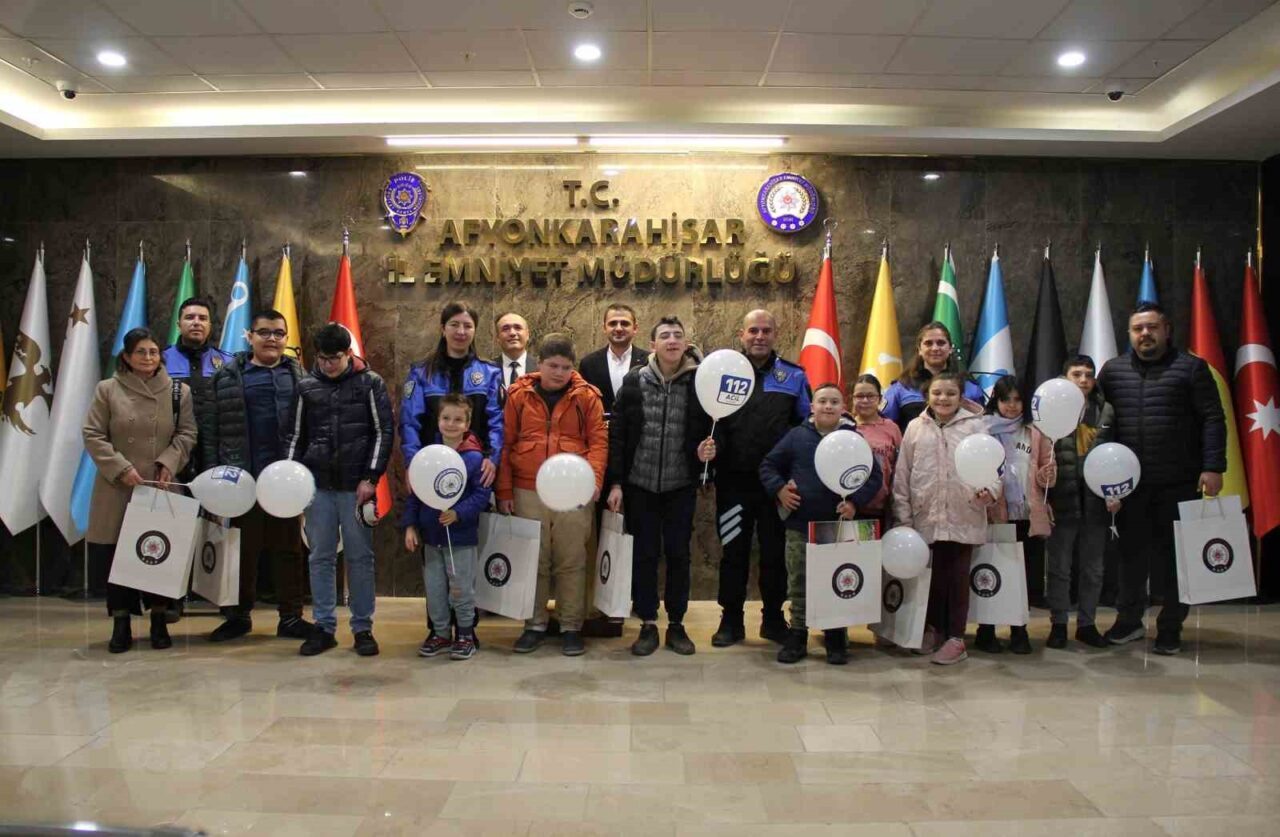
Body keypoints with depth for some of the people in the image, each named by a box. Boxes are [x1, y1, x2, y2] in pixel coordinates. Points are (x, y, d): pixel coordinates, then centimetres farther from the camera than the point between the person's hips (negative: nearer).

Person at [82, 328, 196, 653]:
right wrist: (121, 468, -11)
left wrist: (168, 462, -11)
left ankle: (159, 622, 19)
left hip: (161, 488, 1)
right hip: (117, 489, -1)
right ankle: (121, 626, 15)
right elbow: (93, 435, 0)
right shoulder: (107, 389, 1)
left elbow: (187, 434, 5)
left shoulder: (179, 391, 5)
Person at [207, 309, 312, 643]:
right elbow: (215, 427, 3)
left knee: (288, 548, 7)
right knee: (244, 548, 10)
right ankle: (239, 615, 22)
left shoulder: (299, 375, 7)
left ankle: (291, 617, 15)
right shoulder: (229, 375, 5)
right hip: (243, 477, 0)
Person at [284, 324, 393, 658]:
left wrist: (371, 478, -7)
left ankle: (362, 628, 12)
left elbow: (383, 432, -1)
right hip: (317, 486, 3)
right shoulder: (306, 386, 8)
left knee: (360, 557, 3)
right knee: (321, 557, 7)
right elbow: (295, 435, 13)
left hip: (356, 486, -2)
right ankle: (324, 626, 16)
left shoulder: (370, 383, 1)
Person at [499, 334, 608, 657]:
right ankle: (535, 624, 21)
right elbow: (506, 443, 6)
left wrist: (594, 478, -15)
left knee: (571, 561, 4)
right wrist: (504, 490, 3)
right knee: (533, 561, 9)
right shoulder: (518, 395, 4)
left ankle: (571, 626, 16)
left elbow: (598, 440, 0)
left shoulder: (586, 396, 2)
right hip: (528, 492, 1)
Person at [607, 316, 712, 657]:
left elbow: (710, 427, 8)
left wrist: (706, 449, -14)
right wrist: (616, 481, -5)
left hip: (681, 485, 0)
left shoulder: (699, 382, -3)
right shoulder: (634, 381, -2)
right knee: (644, 554, 7)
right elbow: (617, 433, -1)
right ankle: (648, 625, 19)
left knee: (678, 554, 8)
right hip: (640, 483, 0)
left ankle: (676, 624, 22)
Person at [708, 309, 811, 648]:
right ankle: (731, 620, 18)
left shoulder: (794, 376, 7)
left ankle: (773, 617, 24)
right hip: (734, 480, -1)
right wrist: (709, 447, -19)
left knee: (775, 551, 10)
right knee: (734, 551, 7)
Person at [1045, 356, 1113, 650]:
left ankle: (1086, 624, 25)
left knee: (1093, 568, 13)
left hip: (1095, 502, 3)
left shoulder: (1107, 411, 5)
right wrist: (1044, 496, -14)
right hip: (1063, 502, -3)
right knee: (1059, 567, 8)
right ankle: (1058, 624, 19)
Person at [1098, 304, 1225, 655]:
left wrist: (1213, 467, -13)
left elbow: (1212, 419, -5)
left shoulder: (1191, 367, 0)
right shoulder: (1112, 370, 8)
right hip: (1129, 482, 3)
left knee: (1174, 556, 5)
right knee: (1132, 553, 10)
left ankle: (1170, 629, 18)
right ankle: (1129, 620, 24)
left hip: (1179, 482, -2)